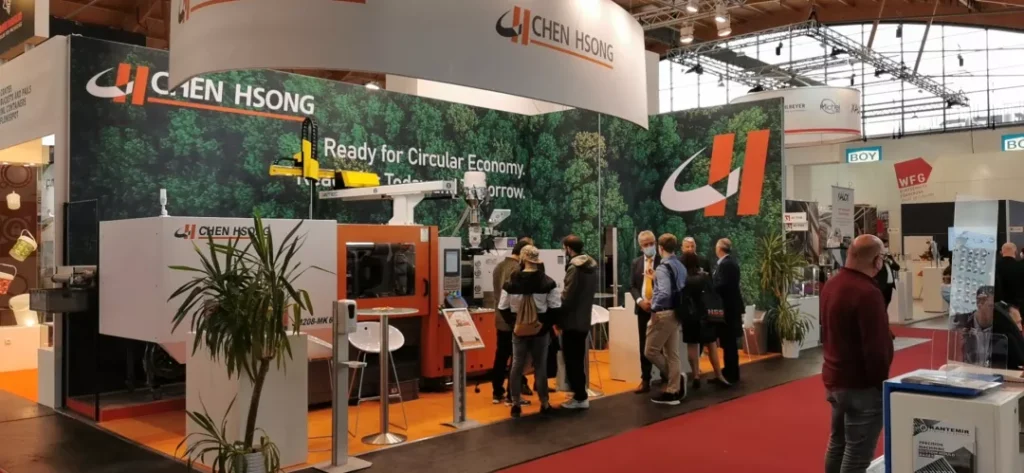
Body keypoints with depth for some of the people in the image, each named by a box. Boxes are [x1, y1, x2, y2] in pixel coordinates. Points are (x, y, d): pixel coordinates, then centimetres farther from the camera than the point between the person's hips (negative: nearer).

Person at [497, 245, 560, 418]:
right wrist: (547, 323, 2)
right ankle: (544, 404, 14)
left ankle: (516, 404, 13)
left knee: (517, 366, 11)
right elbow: (554, 308, -10)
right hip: (540, 329, -1)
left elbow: (503, 308, -4)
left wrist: (512, 323, 6)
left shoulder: (511, 282, -7)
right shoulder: (548, 282, -10)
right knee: (540, 366, 8)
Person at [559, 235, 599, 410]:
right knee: (578, 359, 16)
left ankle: (580, 397, 3)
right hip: (584, 319, 9)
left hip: (572, 321, -9)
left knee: (572, 360, 0)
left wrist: (558, 318, -8)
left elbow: (567, 297, -19)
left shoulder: (574, 267, -17)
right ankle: (580, 393, 22)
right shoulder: (591, 265, 10)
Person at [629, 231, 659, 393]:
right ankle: (645, 380, 13)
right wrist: (640, 300, -8)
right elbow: (632, 286, 9)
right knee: (644, 346, 7)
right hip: (643, 308, 4)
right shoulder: (636, 262, 10)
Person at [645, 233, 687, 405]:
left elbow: (664, 293, -28)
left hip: (663, 314, -9)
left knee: (650, 351, 2)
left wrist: (654, 307, -13)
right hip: (675, 313, 9)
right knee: (672, 353, 12)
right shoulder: (681, 267, 10)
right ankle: (673, 391, 15)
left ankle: (676, 377, 2)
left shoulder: (663, 267, -16)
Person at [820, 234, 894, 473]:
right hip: (861, 385, -9)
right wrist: (882, 384, -11)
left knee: (837, 443, 19)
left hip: (834, 378, 9)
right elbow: (876, 348, -23)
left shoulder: (831, 285, 8)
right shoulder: (867, 293, -22)